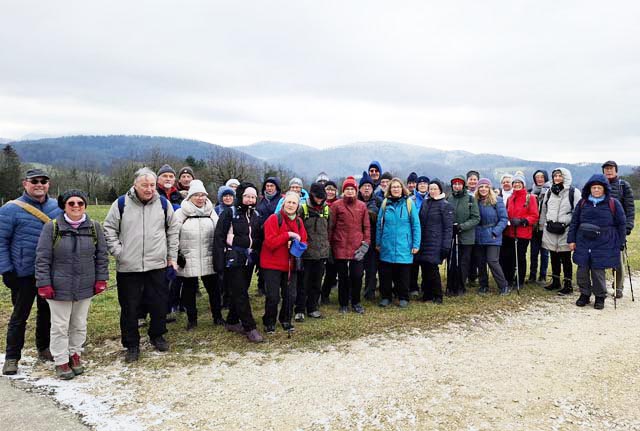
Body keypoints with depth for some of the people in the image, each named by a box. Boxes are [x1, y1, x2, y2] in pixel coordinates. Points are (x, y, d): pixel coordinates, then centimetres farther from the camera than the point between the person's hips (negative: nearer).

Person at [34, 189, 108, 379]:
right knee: (60, 326, 9)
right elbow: (42, 258, -7)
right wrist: (44, 284, -10)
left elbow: (102, 255, 4)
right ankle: (61, 362, 24)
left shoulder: (94, 227, 0)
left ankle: (75, 355, 34)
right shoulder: (52, 227, -8)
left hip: (85, 287, 3)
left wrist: (101, 279, 0)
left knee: (79, 325, 16)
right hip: (59, 287, -2)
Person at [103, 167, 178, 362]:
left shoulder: (163, 203, 3)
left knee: (160, 304, 10)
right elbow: (109, 229, 4)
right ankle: (132, 345, 23)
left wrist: (172, 256, 8)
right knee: (129, 308, 7)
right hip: (128, 267, -1)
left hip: (157, 265, 1)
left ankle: (157, 335, 33)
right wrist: (118, 252, -5)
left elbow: (172, 231, 10)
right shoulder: (121, 204, -2)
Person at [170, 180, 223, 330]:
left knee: (214, 288, 8)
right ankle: (192, 319, 23)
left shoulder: (211, 212, 8)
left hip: (209, 259, 3)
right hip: (188, 260, -2)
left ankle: (217, 316, 24)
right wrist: (177, 254, -6)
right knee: (189, 290, 8)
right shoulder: (180, 213, -3)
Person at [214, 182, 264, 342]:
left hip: (249, 260, 6)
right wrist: (219, 262, -15)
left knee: (239, 292, 14)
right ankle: (250, 328, 0)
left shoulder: (256, 215, 8)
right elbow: (219, 237, -11)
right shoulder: (229, 213, -9)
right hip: (233, 259, -6)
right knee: (240, 294, -4)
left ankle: (232, 322, 28)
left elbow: (259, 239, 14)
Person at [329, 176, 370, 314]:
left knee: (357, 276, 3)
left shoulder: (362, 206, 7)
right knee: (343, 277, 9)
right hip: (340, 247, -1)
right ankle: (343, 304, 24)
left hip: (357, 247, 2)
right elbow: (330, 226, 1)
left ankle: (356, 302, 24)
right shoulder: (336, 205, 0)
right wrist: (329, 244, -1)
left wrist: (366, 243, 0)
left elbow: (366, 227, 8)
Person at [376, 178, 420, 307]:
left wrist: (416, 244, -5)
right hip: (387, 246, 2)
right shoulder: (385, 203, 5)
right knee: (385, 273, 7)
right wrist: (378, 243, 7)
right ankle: (386, 297, 21)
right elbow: (379, 224, 9)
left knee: (403, 274, 6)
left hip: (404, 247, -2)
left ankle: (403, 298, 20)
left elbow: (416, 225, -2)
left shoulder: (409, 203, -2)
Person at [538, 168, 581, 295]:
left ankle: (568, 285, 9)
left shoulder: (573, 192, -4)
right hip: (550, 230, 5)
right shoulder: (549, 192, 13)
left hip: (565, 230, -5)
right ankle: (555, 282, 25)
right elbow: (543, 210, 18)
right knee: (554, 257, 14)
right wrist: (541, 226, 16)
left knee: (566, 259, 0)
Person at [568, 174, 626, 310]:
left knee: (598, 271, 0)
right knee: (582, 270, 6)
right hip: (583, 243, 3)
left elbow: (621, 224, 4)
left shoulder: (613, 203, 0)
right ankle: (585, 294, 23)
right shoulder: (582, 203, 7)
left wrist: (620, 243, 2)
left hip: (603, 245, -3)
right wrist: (571, 240, 7)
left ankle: (600, 297, 19)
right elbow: (574, 222, 10)